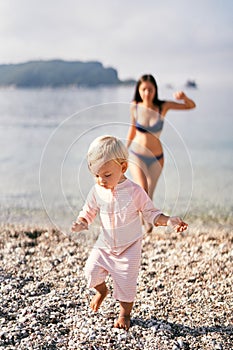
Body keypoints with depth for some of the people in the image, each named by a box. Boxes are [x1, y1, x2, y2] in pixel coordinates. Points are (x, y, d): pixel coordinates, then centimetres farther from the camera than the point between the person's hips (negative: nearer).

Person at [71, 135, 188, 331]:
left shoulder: (134, 191, -19)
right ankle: (102, 291, 35)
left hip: (129, 248, -3)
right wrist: (81, 223, -19)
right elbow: (89, 211, 3)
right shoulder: (97, 191, -10)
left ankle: (125, 314, 26)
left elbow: (151, 213, -9)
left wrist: (169, 221, -26)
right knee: (92, 271, -1)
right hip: (104, 246, 3)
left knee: (126, 282, -1)